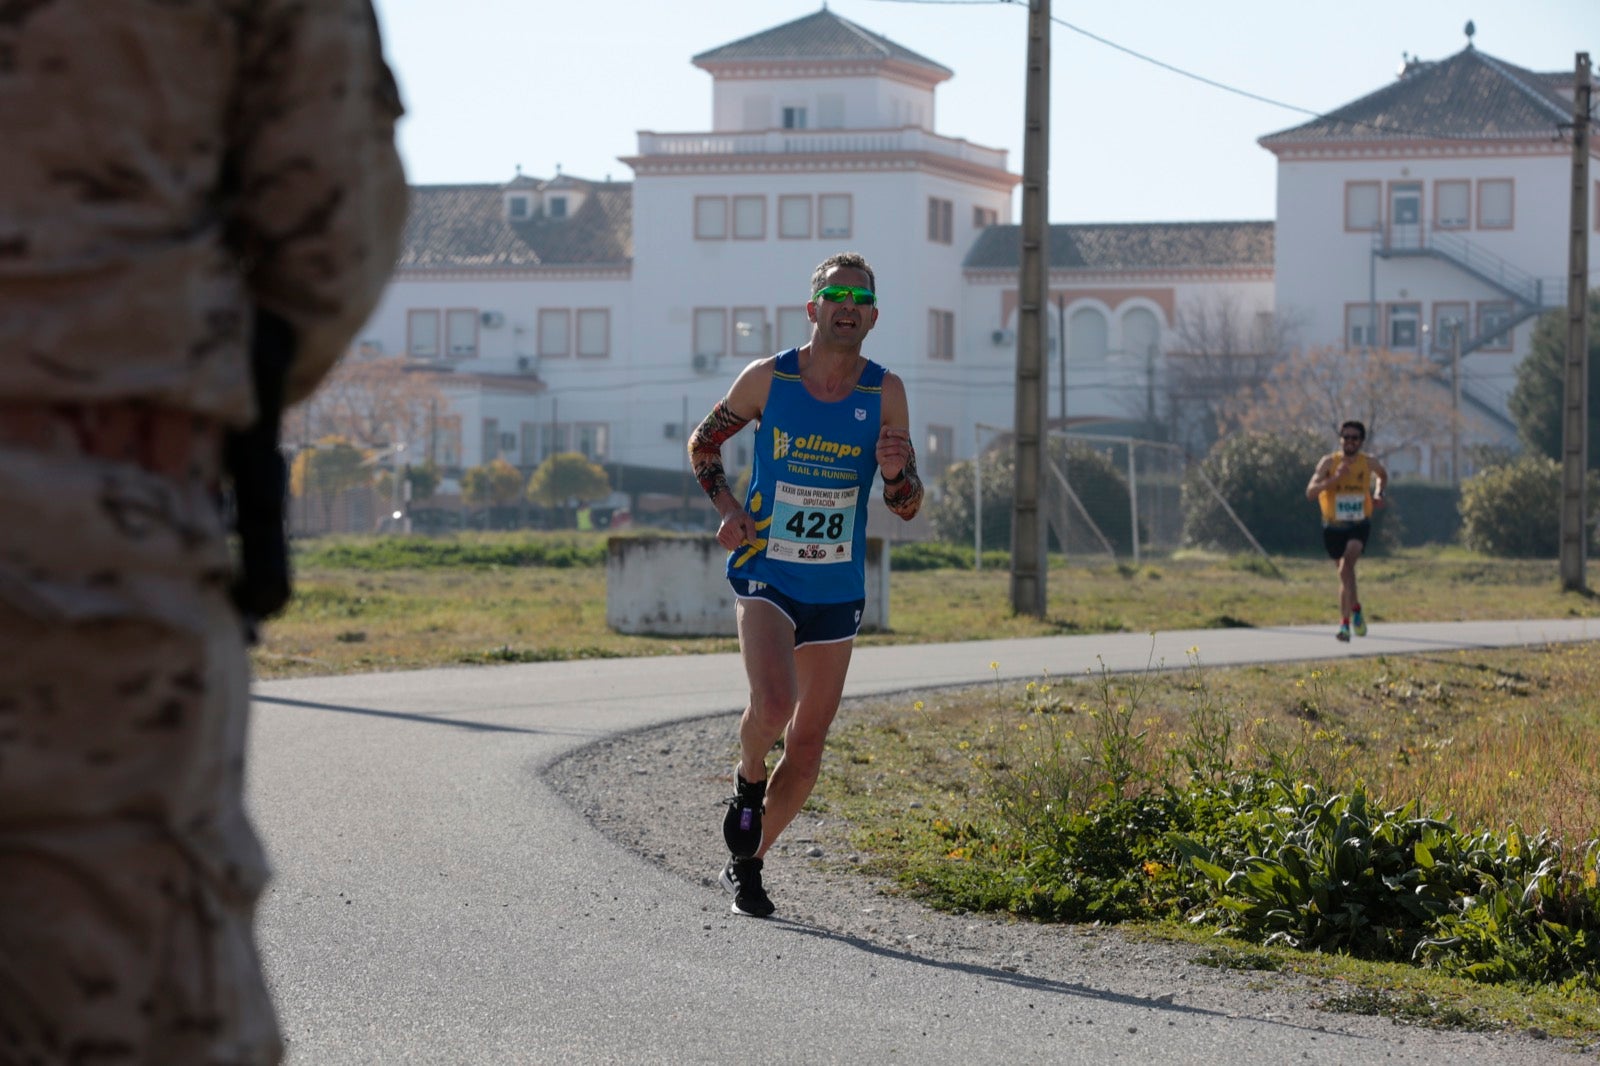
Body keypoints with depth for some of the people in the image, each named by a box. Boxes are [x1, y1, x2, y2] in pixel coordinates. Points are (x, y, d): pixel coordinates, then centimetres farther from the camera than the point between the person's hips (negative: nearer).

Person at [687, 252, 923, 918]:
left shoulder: (884, 393, -2)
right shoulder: (768, 379, -5)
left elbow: (908, 507, 0)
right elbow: (703, 443, 11)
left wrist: (894, 472, -22)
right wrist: (727, 509, -5)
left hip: (838, 590, 3)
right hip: (766, 577, -3)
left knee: (808, 742, 6)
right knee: (773, 704, -27)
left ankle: (746, 865, 25)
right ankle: (747, 782, 6)